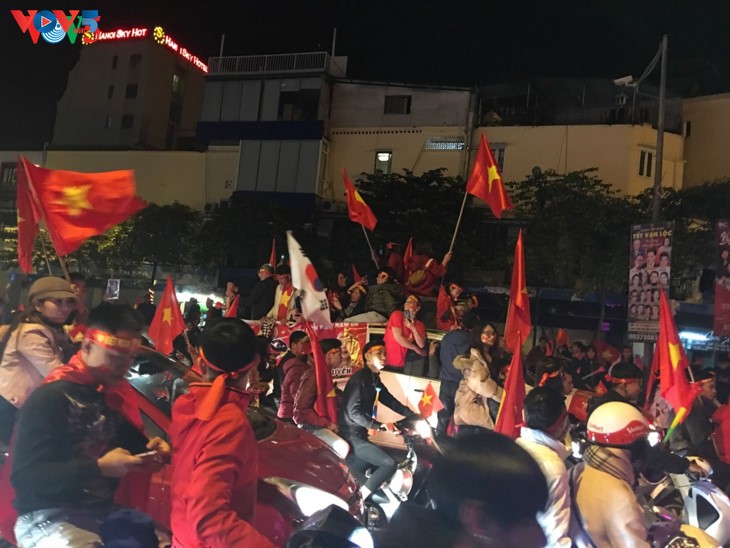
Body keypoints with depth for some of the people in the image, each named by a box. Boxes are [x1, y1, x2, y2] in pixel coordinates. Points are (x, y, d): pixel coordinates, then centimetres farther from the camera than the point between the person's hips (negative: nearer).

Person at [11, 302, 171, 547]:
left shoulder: (118, 392, 8)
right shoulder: (50, 398, -15)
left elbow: (131, 442, 22)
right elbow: (25, 477, -20)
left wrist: (150, 450, -3)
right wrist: (99, 468, -26)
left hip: (106, 512, 7)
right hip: (50, 517, -7)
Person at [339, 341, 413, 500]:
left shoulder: (374, 380, 13)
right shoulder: (359, 378, -16)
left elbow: (391, 402, 19)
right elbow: (354, 412, -23)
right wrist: (379, 426, -28)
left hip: (358, 435, 10)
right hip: (351, 436, -10)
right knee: (389, 463, -15)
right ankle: (357, 499, -12)